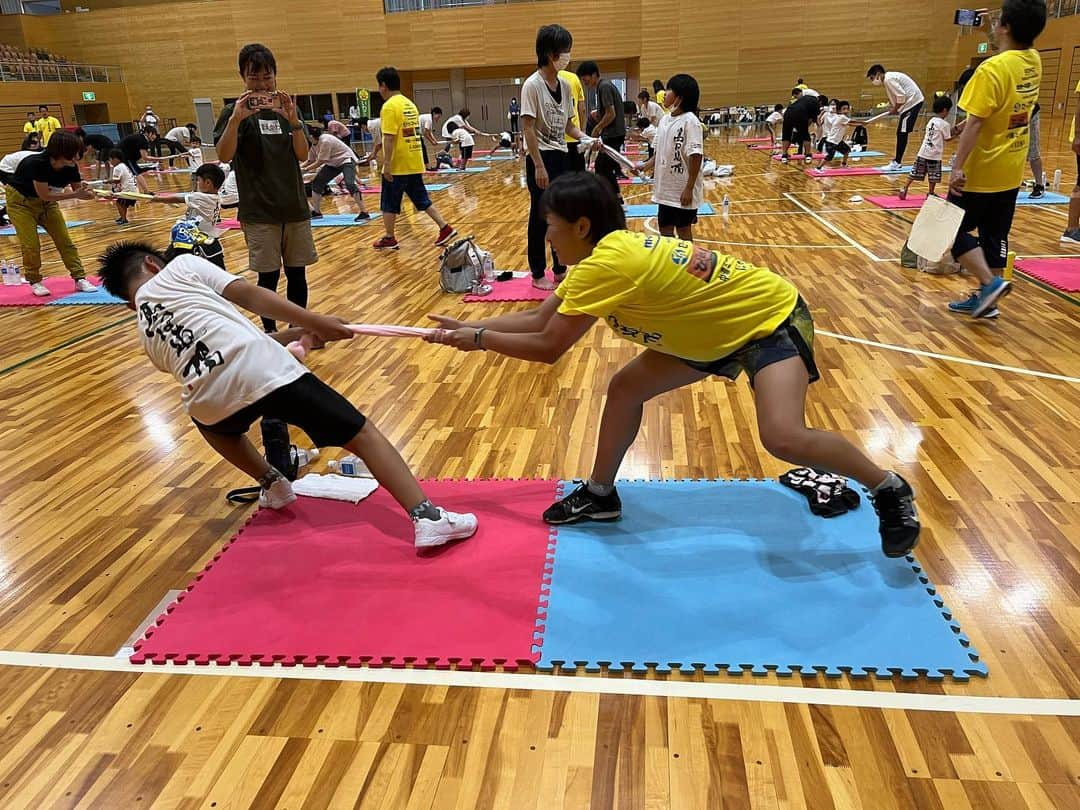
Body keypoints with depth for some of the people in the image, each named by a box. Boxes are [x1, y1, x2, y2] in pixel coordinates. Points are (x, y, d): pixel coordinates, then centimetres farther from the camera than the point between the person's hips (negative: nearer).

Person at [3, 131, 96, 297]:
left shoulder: (71, 167, -19)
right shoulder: (36, 163, -35)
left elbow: (77, 190, -8)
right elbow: (44, 195, -32)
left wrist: (85, 192, -32)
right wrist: (76, 194, -36)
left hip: (47, 202, 5)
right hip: (21, 201, -5)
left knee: (64, 240, -2)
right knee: (31, 244, -7)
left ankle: (80, 278, 2)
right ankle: (34, 282, 10)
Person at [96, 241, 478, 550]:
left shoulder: (145, 336, 29)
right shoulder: (180, 266, 18)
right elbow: (249, 296, 4)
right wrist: (315, 323, -1)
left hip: (215, 400, 4)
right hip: (262, 369, -4)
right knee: (361, 434, 3)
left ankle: (273, 484, 36)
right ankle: (426, 517, -8)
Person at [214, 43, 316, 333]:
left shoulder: (286, 108, 8)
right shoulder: (235, 111, -2)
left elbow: (302, 155, -1)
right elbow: (224, 156, -16)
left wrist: (293, 119, -17)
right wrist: (235, 119, -31)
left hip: (296, 206, 4)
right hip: (259, 212, -3)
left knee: (297, 274, 8)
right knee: (268, 276, 1)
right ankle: (270, 332, 15)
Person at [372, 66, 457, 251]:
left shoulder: (389, 106, -13)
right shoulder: (409, 104, 12)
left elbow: (389, 138, -20)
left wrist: (387, 163, -18)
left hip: (398, 165, -8)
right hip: (414, 163, 8)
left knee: (389, 204, 6)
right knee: (422, 200, 13)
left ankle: (389, 239, 16)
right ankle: (445, 228, 7)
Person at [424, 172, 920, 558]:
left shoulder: (609, 263, -30)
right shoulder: (605, 254, -1)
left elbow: (548, 348, -26)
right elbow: (538, 318, 5)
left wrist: (479, 340, -12)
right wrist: (467, 327, 3)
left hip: (771, 318, -9)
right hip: (719, 328, 10)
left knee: (783, 437, -28)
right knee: (626, 388, 6)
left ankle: (889, 491, -2)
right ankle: (600, 495, 22)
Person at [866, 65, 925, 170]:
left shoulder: (889, 79, -16)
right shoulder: (889, 78, 15)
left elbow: (901, 95, -21)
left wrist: (895, 109, -10)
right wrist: (893, 107, 4)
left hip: (912, 101, -10)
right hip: (912, 102, 10)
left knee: (902, 133, -8)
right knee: (901, 133, 13)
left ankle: (897, 162, -5)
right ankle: (897, 161, 20)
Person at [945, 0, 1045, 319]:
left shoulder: (992, 69, -20)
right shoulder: (1034, 63, 5)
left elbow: (974, 124, -24)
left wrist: (957, 167, -24)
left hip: (981, 172, -8)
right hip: (1011, 172, 8)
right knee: (994, 236, 13)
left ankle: (990, 283, -6)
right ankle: (985, 299, 19)